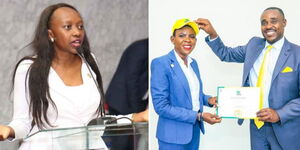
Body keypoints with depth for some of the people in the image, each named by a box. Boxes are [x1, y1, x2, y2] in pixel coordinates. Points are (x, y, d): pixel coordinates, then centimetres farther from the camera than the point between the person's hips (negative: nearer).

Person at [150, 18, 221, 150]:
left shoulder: (193, 63, 8)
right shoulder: (160, 64, -15)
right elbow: (161, 106, -19)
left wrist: (208, 99, -2)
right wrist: (199, 116, -20)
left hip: (194, 130, 7)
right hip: (174, 134, -7)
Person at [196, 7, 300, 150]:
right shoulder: (254, 44, 6)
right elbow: (226, 54, 16)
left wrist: (279, 114, -21)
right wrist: (212, 33, 0)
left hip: (285, 129, -4)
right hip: (257, 124, 4)